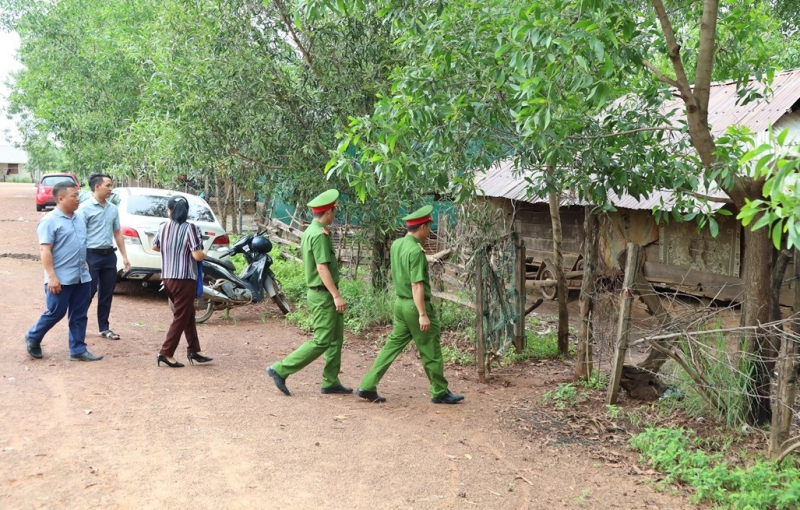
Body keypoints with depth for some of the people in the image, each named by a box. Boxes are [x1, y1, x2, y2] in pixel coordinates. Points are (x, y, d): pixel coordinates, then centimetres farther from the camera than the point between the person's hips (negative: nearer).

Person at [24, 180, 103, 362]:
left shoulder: (78, 219, 12)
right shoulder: (50, 221, -12)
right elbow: (44, 250, -16)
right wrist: (52, 277, -21)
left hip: (82, 277, 7)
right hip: (61, 279, -7)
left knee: (79, 315, 7)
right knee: (56, 313, 1)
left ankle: (78, 350, 13)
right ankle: (32, 338, 24)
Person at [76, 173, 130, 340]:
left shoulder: (113, 209, 10)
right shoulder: (85, 208, -10)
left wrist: (124, 256, 13)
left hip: (109, 255, 6)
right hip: (92, 255, -6)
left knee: (107, 294, 11)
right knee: (89, 292, -1)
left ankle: (104, 328, 21)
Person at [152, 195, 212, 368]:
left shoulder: (163, 227, 5)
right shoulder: (190, 228, -14)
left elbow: (155, 246, 22)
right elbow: (197, 256, -20)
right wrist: (204, 254, 1)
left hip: (167, 278, 7)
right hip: (184, 279, -7)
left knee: (188, 314, 18)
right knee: (181, 317, 2)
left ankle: (194, 350, 22)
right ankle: (166, 353, 0)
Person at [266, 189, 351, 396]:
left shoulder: (310, 231, 11)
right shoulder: (320, 235, -19)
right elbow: (322, 268, -24)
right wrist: (336, 295, -24)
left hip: (320, 293, 10)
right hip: (324, 295, -10)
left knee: (336, 338, 13)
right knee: (322, 341, -7)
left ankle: (331, 382, 16)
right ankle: (281, 369, -5)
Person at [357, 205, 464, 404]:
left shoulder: (396, 244, 6)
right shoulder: (416, 251, -20)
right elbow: (417, 285, -23)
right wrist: (423, 314, -22)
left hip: (400, 303, 8)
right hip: (417, 306, -8)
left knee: (392, 345, 11)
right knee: (431, 352, 5)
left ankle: (367, 386, 8)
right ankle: (440, 393, 16)